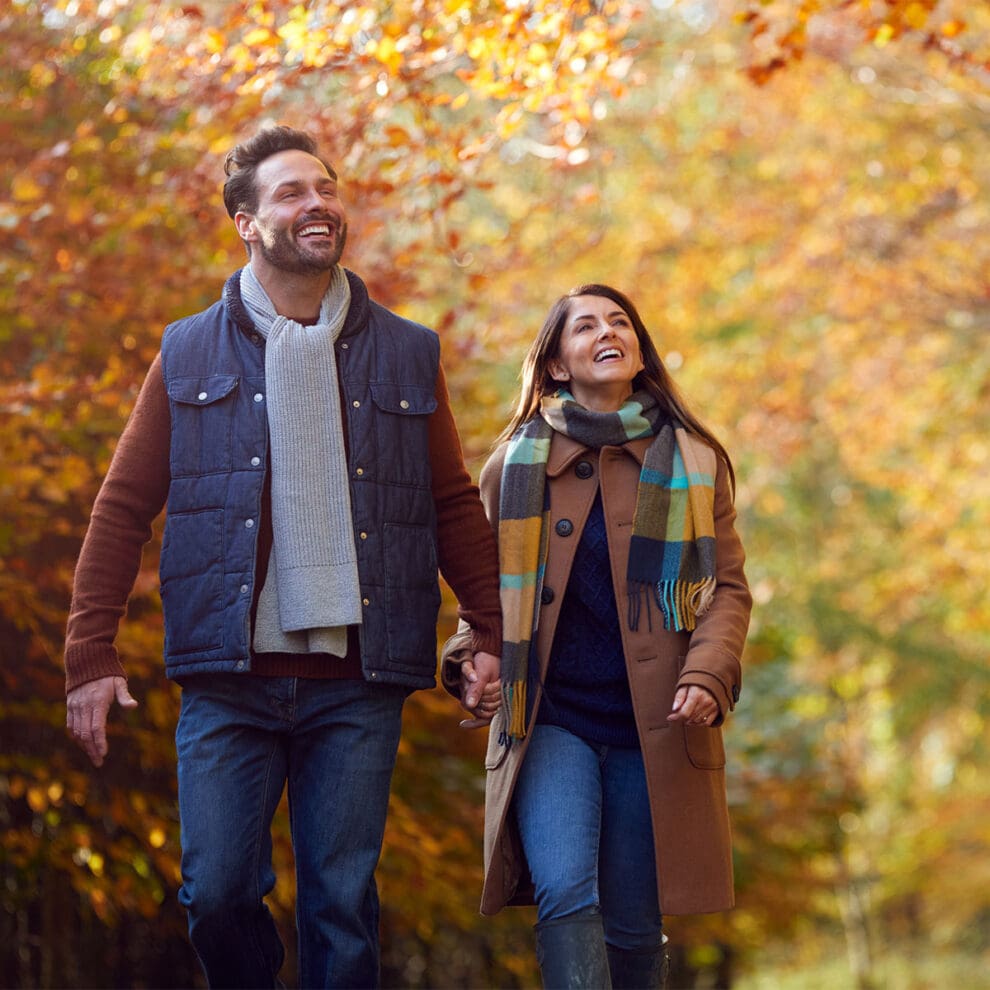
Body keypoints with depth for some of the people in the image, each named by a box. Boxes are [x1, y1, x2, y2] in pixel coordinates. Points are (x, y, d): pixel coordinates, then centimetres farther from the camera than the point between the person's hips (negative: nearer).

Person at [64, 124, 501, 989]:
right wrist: (91, 655, 0)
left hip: (357, 686, 1)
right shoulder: (190, 356, 8)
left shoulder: (407, 356, 11)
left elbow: (456, 505, 15)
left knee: (342, 902, 1)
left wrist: (491, 634, 5)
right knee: (217, 893, -3)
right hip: (228, 680, 0)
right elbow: (123, 508, 7)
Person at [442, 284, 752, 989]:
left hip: (652, 725, 1)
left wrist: (706, 677, -11)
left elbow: (728, 586, 7)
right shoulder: (517, 463, 11)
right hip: (550, 718, -1)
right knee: (564, 895, -21)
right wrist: (470, 657, -3)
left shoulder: (694, 462, 10)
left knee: (633, 926, 3)